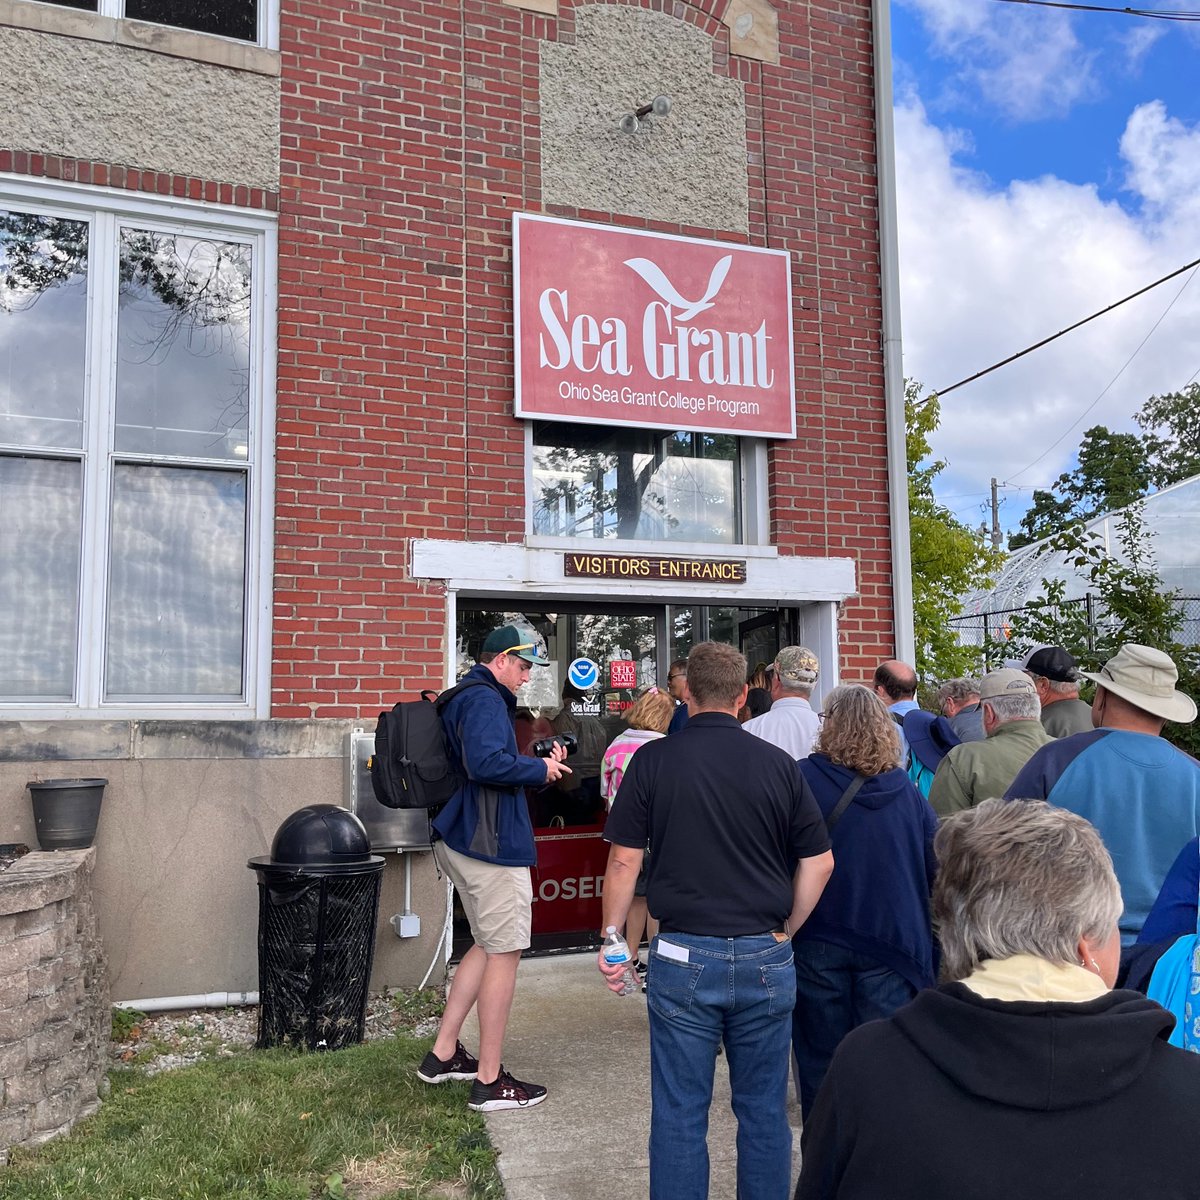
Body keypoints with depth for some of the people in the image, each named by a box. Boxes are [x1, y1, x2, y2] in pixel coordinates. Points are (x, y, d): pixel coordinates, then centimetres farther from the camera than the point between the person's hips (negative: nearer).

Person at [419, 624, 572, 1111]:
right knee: (504, 953, -2)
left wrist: (540, 766, 11)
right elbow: (487, 763, -30)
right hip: (492, 844, -11)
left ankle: (443, 1053, 26)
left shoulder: (466, 698, 18)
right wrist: (540, 769, -15)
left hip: (461, 840, 11)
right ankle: (490, 1081, 8)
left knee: (489, 945, 20)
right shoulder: (484, 700, -15)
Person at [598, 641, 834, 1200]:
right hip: (765, 959, 2)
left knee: (679, 1115, 10)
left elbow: (624, 861, -5)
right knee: (764, 1110, 16)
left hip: (683, 958, -2)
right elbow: (819, 862, 2)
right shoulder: (779, 763, -1)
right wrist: (786, 931, 13)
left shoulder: (653, 760, -6)